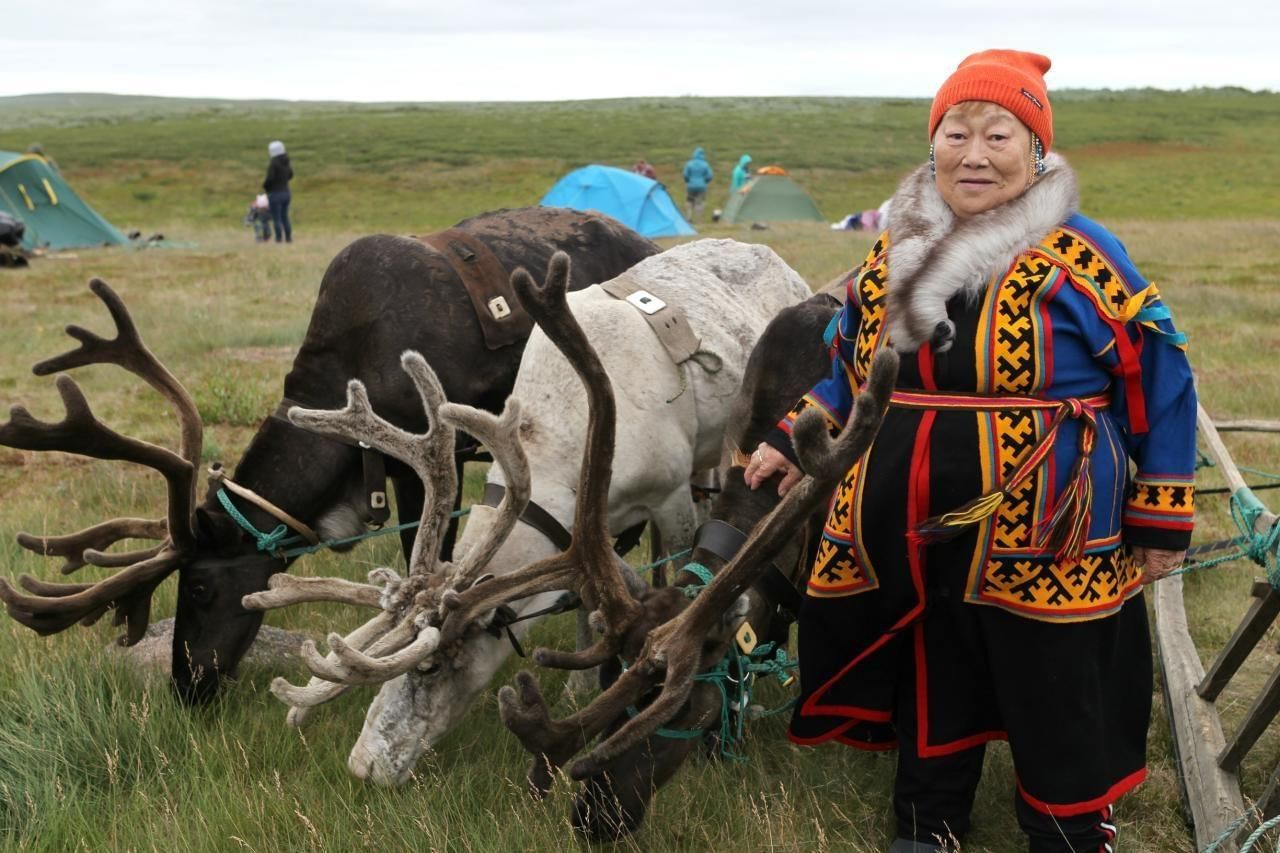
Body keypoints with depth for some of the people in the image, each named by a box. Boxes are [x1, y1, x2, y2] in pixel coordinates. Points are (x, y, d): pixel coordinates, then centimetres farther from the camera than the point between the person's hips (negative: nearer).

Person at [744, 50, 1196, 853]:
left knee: (1058, 726, 8)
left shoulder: (1081, 258, -9)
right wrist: (793, 442, 7)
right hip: (909, 548, 5)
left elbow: (1161, 386, -5)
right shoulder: (890, 257, 6)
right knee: (929, 704, 21)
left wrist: (1161, 521, -4)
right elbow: (851, 373, 20)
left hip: (1044, 555, -4)